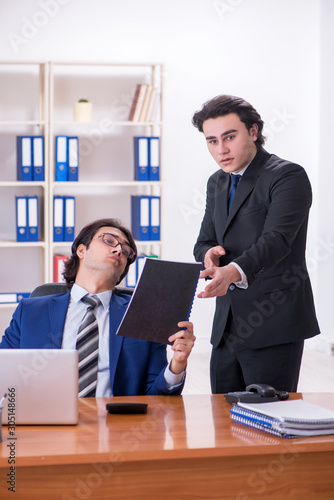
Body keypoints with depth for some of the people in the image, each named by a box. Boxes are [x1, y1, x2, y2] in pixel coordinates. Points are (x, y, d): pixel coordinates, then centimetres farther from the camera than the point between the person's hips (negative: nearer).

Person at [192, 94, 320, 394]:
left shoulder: (288, 176, -10)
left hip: (274, 326, -7)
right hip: (227, 325, 7)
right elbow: (204, 242, 18)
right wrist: (209, 255, -8)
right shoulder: (217, 183, 15)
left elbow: (276, 239, -23)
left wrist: (234, 271, -41)